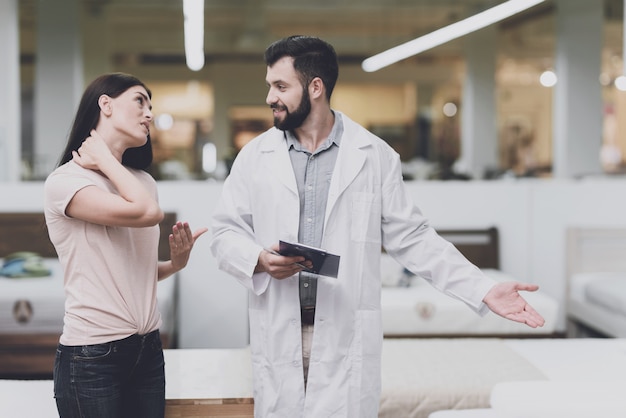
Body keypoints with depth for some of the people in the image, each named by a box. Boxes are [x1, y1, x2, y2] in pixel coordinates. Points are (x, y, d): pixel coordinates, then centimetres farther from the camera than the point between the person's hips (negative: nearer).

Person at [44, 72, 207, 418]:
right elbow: (147, 212, -24)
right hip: (92, 355, -7)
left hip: (147, 349, 7)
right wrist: (105, 158, -11)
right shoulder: (65, 181, -10)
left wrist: (175, 263, 0)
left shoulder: (143, 181, 12)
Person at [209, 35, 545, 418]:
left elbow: (412, 238, 3)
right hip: (278, 334, 1)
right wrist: (259, 259, -15)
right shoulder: (255, 156, 6)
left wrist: (484, 290, -4)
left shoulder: (375, 156, 3)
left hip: (348, 336, -1)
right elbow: (226, 232, 8)